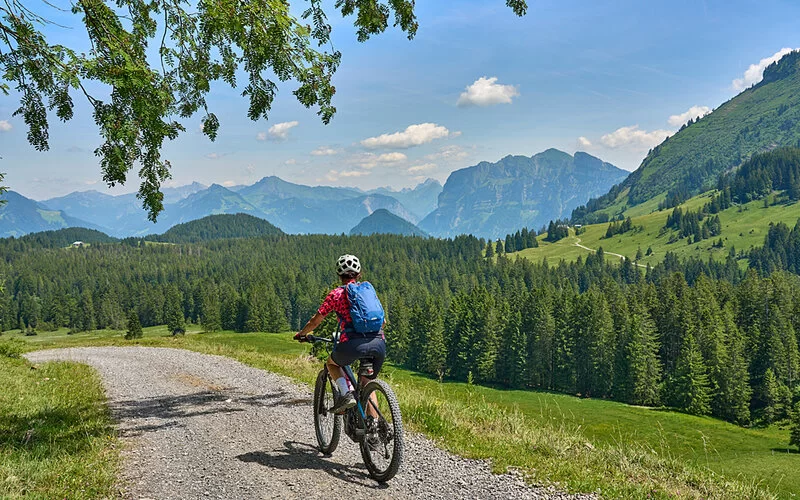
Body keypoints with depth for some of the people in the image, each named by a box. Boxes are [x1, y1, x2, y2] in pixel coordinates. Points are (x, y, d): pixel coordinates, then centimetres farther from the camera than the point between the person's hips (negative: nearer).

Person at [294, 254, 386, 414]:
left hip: (353, 344, -3)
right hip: (379, 344, 4)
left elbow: (315, 321, 14)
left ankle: (346, 394, 5)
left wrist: (301, 334, 33)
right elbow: (383, 321, 28)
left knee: (332, 363, 29)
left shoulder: (336, 293, 11)